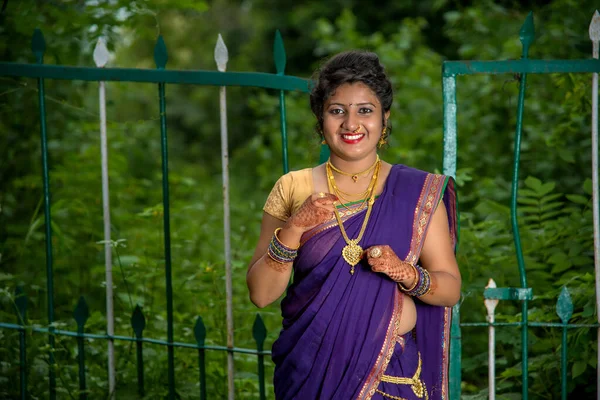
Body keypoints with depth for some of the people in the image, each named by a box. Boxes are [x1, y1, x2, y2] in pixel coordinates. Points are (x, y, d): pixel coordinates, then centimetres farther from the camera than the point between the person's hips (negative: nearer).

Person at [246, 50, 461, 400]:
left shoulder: (418, 192, -1)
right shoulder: (292, 189, 0)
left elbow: (450, 289, -1)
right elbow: (260, 293, -4)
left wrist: (406, 274, -20)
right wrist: (294, 228, -18)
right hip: (313, 371, 0)